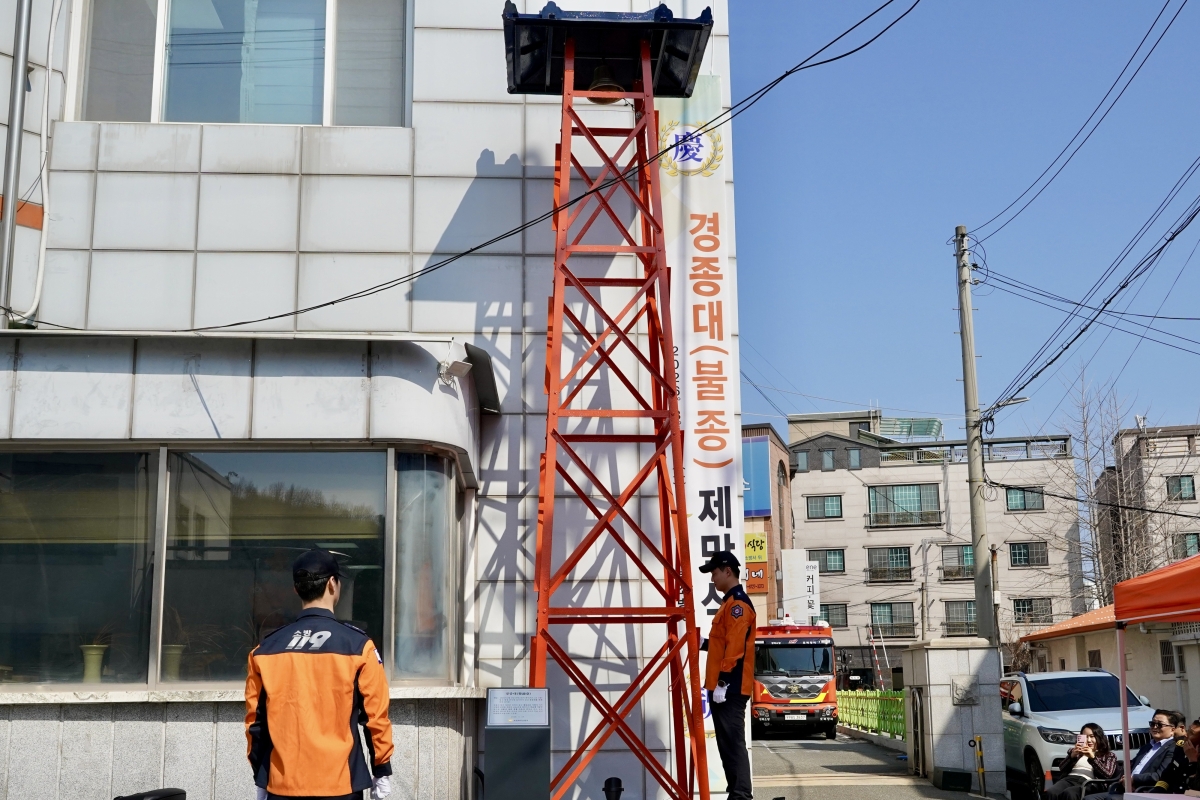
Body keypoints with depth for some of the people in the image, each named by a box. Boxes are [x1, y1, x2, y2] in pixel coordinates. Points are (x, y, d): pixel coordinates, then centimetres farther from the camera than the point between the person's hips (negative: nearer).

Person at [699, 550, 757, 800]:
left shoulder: (738, 603, -12)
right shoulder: (730, 602, 19)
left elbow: (736, 646, -20)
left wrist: (722, 681, -22)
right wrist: (704, 643, 15)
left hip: (730, 688, -10)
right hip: (724, 687, 10)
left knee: (734, 742, -10)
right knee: (727, 743, 11)